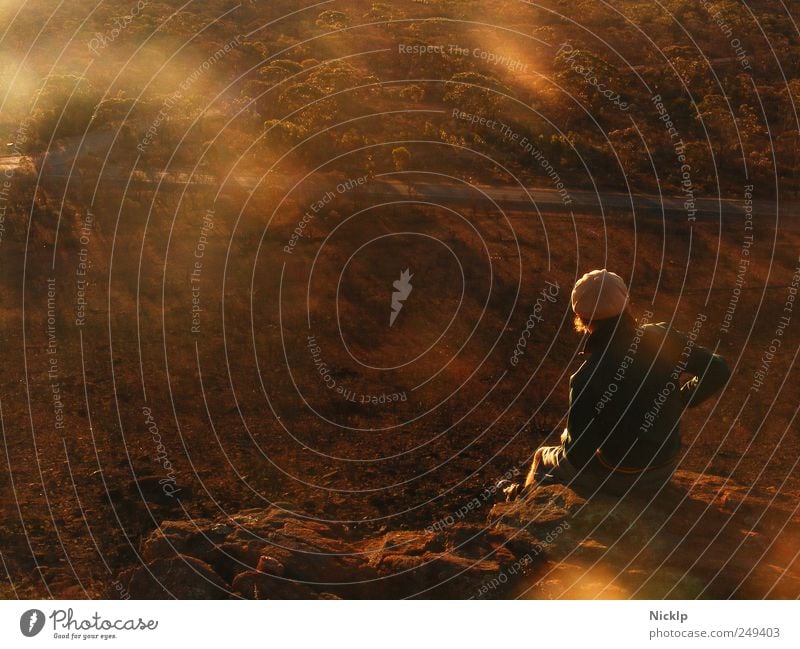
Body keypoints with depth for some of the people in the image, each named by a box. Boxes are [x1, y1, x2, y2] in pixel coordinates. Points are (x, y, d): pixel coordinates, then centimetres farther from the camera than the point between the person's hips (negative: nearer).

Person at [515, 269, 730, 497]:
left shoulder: (587, 379, -30)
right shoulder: (662, 338, -17)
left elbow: (578, 456, -22)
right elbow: (719, 370, -6)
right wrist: (679, 400, 7)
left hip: (619, 479, -5)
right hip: (665, 469, 5)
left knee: (544, 457, 23)